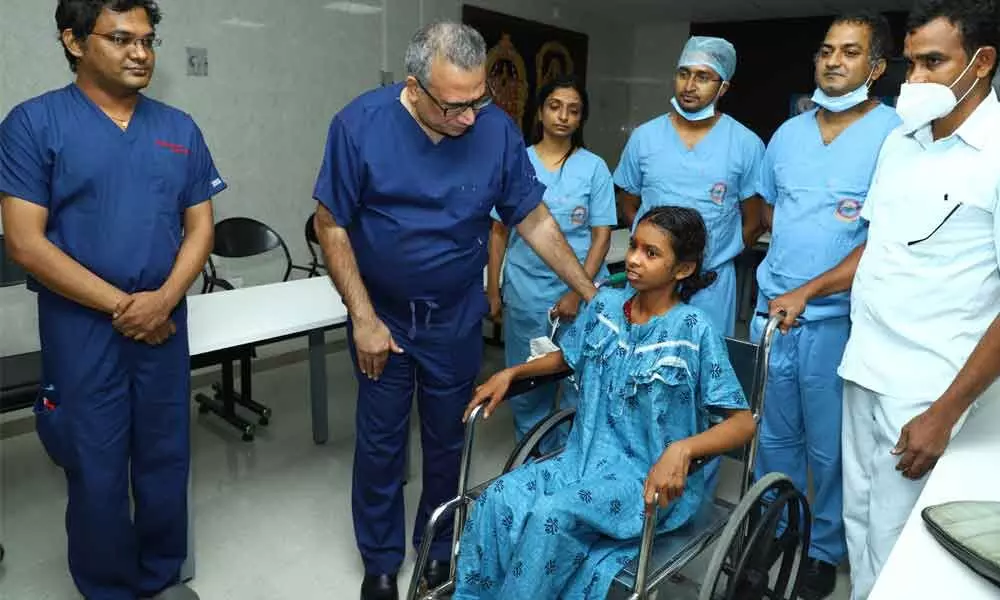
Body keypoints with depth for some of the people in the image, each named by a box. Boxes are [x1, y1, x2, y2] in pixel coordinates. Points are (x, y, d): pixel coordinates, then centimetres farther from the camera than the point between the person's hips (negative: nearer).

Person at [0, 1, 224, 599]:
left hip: (164, 326, 3)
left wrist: (163, 299, -11)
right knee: (96, 473, 9)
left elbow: (200, 226, 5)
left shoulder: (179, 128, 6)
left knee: (166, 461, 13)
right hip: (80, 332, -3)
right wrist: (120, 305, -13)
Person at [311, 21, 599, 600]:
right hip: (382, 316, -1)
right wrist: (364, 318, -13)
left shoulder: (497, 130, -13)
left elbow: (533, 218, -3)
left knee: (447, 440, 15)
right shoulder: (360, 124, -17)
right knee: (381, 444, 11)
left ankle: (440, 548, 38)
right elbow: (332, 225, -11)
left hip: (457, 319, 1)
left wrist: (589, 290, -4)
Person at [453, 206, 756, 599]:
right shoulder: (605, 305, 2)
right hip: (587, 456, 5)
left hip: (651, 477, -5)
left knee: (552, 515, -29)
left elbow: (743, 422, -15)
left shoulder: (694, 331, -14)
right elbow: (566, 357, 20)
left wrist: (681, 449, -32)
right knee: (499, 498, -18)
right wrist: (510, 373, 7)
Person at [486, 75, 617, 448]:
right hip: (526, 290, 1)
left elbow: (602, 235, -2)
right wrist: (492, 289, 2)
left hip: (580, 291, -1)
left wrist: (578, 291, -11)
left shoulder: (594, 167, 0)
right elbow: (499, 231, 5)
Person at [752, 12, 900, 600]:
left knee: (829, 447, 9)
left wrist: (809, 290, -17)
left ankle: (826, 550, 30)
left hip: (838, 317, -5)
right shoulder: (788, 133, 10)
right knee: (774, 435, 17)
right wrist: (775, 289, 11)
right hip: (773, 309, 5)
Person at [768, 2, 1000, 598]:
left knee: (896, 547, 2)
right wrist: (809, 291, 14)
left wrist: (945, 413, -15)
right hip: (864, 369, 6)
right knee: (860, 520, 16)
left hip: (929, 390, -6)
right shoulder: (899, 142, 10)